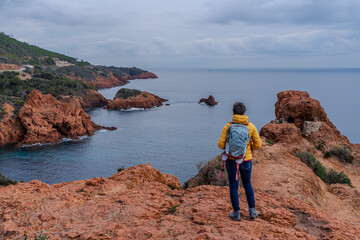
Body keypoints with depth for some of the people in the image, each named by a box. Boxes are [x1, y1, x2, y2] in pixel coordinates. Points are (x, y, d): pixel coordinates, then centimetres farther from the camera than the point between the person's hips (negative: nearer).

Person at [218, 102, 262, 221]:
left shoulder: (228, 126, -12)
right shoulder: (251, 126, -7)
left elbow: (221, 144, -13)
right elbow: (258, 144, -3)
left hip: (232, 160, -2)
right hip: (246, 161, 2)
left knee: (233, 186, 12)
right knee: (247, 185, 22)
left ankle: (236, 213, 18)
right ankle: (252, 211, 23)